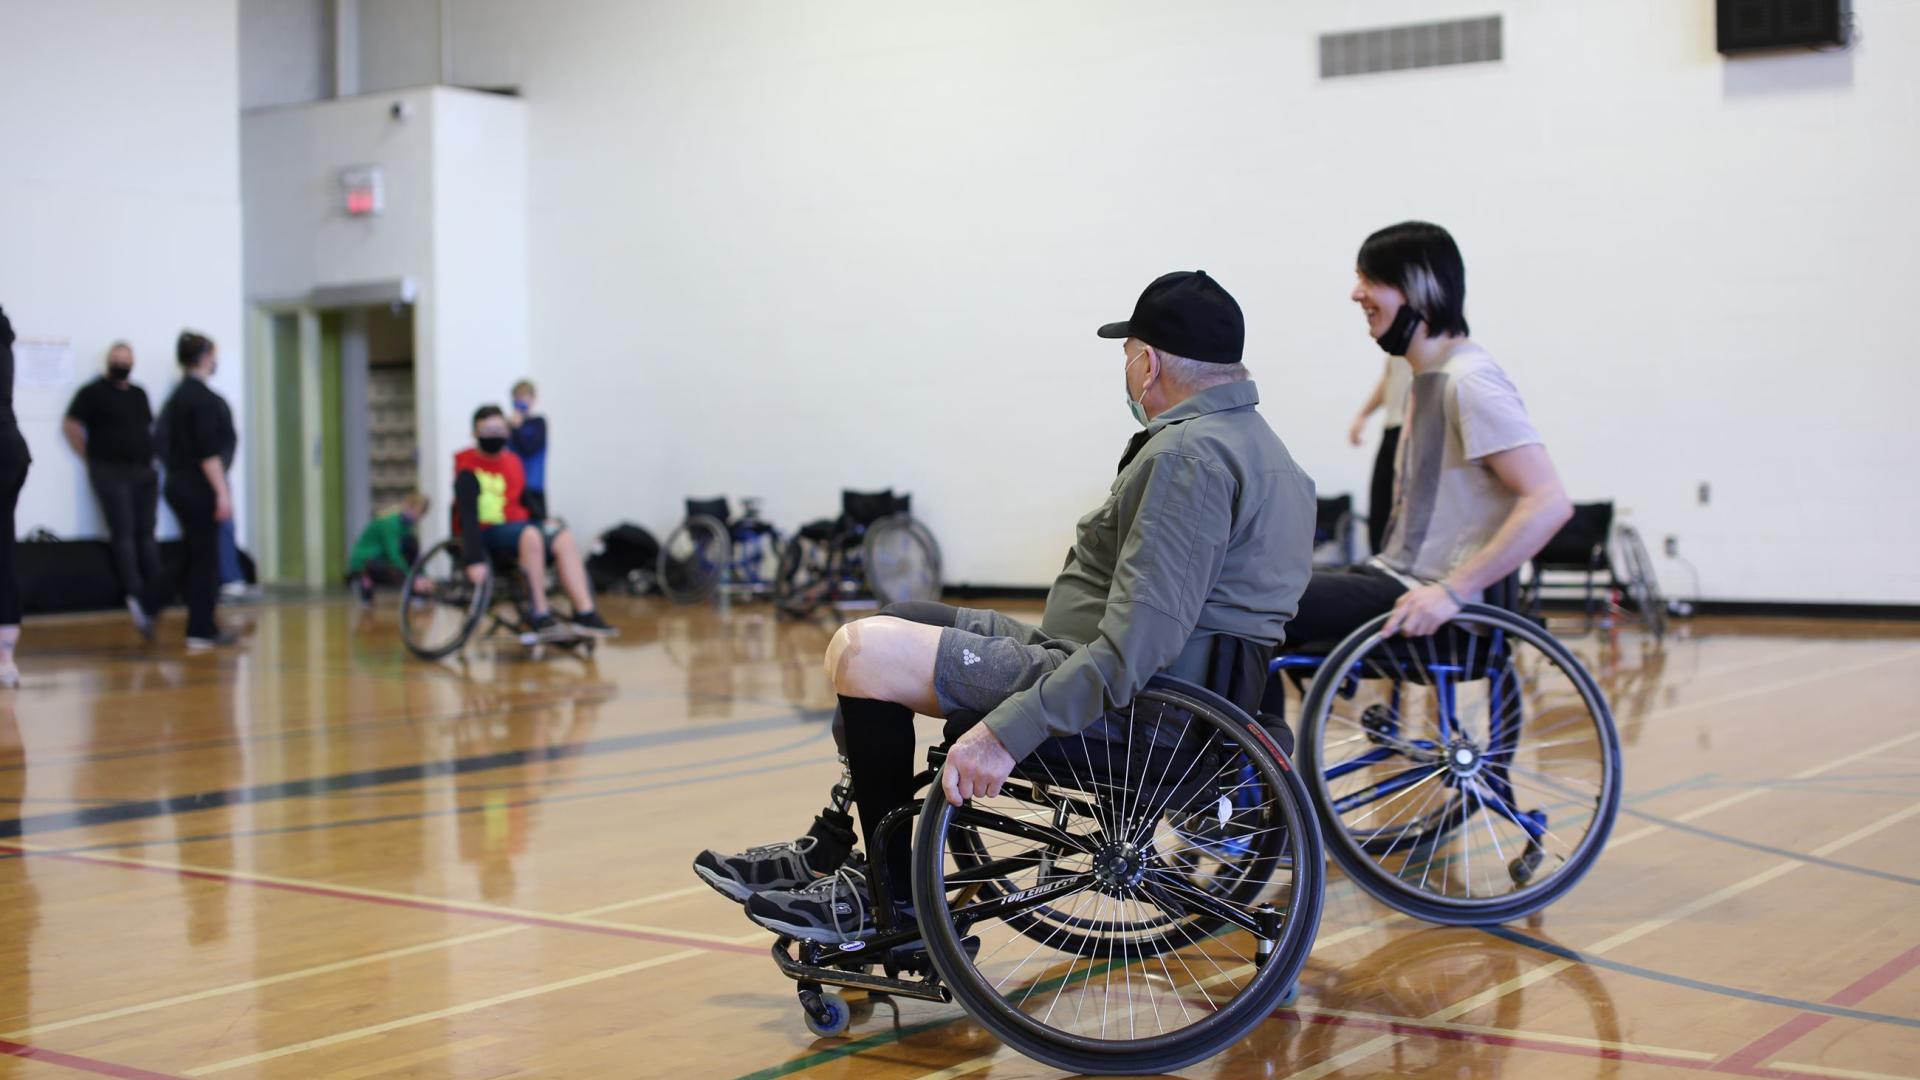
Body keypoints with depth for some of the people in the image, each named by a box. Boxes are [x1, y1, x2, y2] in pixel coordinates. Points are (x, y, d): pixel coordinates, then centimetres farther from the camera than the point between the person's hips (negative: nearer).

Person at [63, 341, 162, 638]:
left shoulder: (139, 394, 17)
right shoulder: (93, 392, -1)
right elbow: (71, 425, -4)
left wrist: (149, 458, 13)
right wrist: (92, 457, -5)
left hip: (144, 473, 6)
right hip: (111, 474, -6)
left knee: (146, 536, 5)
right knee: (124, 534, -13)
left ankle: (152, 600, 7)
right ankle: (134, 595, -21)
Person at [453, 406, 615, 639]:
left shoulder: (513, 462, 14)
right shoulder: (469, 470, -9)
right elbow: (467, 515, -19)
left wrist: (545, 522, 3)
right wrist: (474, 559, -28)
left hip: (515, 526, 7)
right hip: (487, 531, -7)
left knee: (564, 539, -17)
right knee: (530, 535, -35)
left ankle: (585, 613, -25)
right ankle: (541, 618, -35)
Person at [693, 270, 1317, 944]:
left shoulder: (1191, 454, -19)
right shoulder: (1249, 437, 15)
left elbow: (1136, 648, -28)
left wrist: (1008, 732, -30)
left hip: (1129, 706, -11)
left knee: (868, 653, -16)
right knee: (888, 627, 17)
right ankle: (827, 855, 18)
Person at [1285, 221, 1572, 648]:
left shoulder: (1468, 381, -14)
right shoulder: (1429, 377, 16)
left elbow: (1550, 503, -23)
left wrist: (1454, 590, -26)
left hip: (1426, 597, -10)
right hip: (1396, 577, 10)